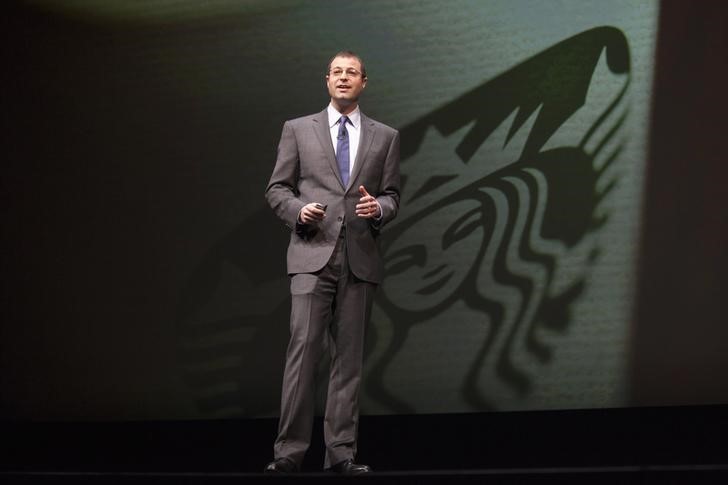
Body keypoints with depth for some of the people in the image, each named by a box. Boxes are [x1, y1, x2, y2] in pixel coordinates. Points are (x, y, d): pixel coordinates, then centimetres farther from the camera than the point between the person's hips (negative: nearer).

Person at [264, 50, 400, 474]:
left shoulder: (386, 137, 13)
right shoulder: (298, 129, 10)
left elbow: (392, 196, 12)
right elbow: (277, 188, 9)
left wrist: (379, 208, -11)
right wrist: (298, 209, -11)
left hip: (361, 258, 2)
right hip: (313, 253, -2)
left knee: (350, 356, 2)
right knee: (304, 348, -11)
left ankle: (341, 451, 7)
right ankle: (290, 450, -7)